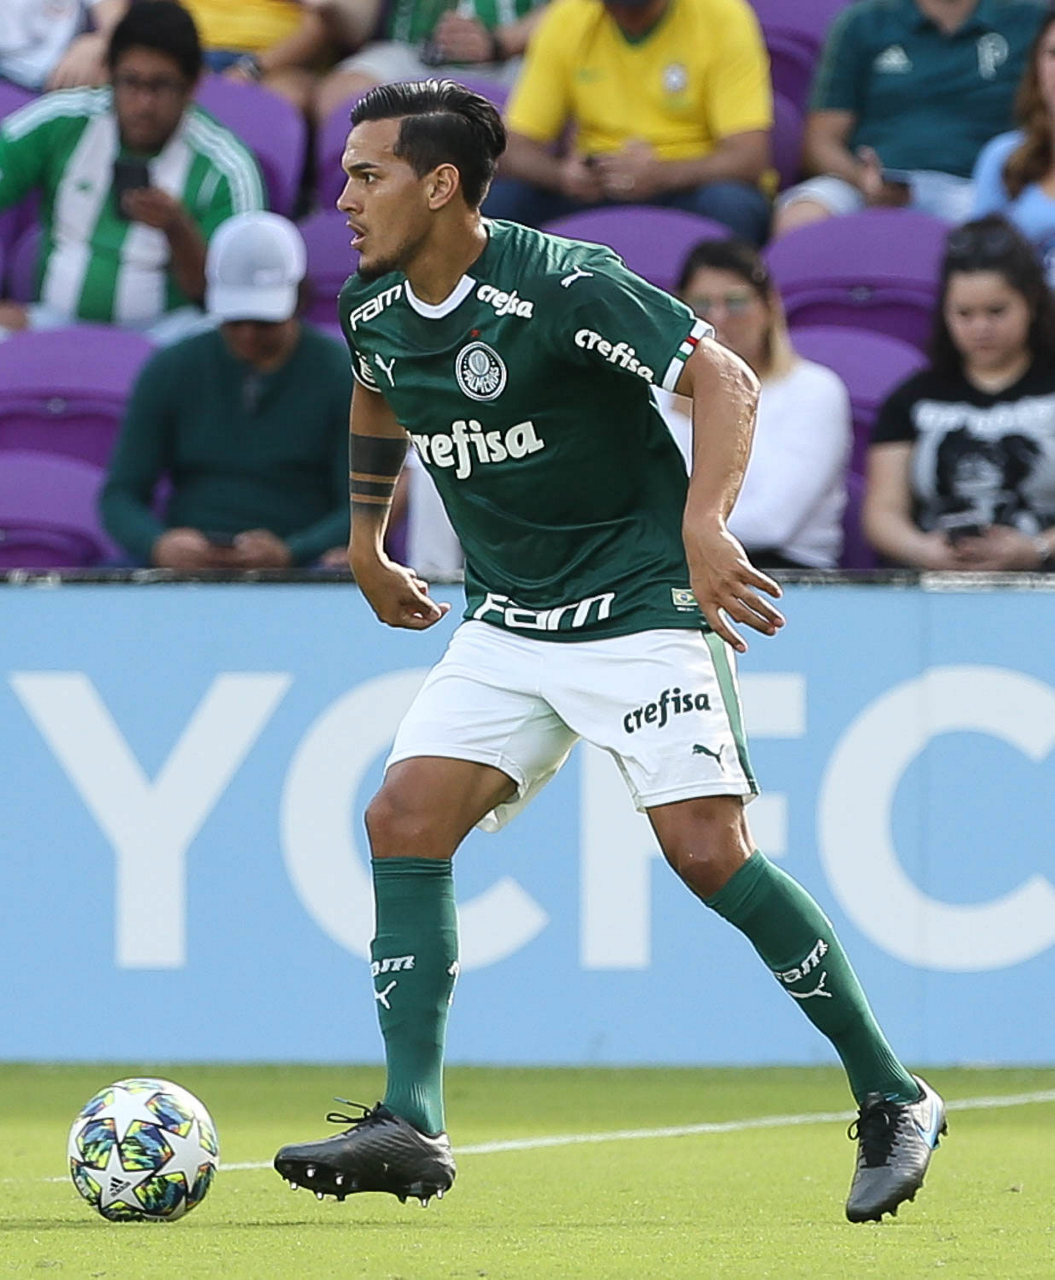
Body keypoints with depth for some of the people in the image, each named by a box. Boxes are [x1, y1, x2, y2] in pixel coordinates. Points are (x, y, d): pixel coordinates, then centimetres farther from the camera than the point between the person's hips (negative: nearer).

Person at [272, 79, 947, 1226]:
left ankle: (891, 1101, -3)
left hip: (638, 604, -7)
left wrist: (704, 526, -35)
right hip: (506, 624, 7)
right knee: (404, 819, -9)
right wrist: (364, 541, 32)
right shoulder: (371, 310, 4)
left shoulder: (560, 285, -19)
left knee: (708, 851, -16)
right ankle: (409, 1126, -12)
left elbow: (724, 379, -22)